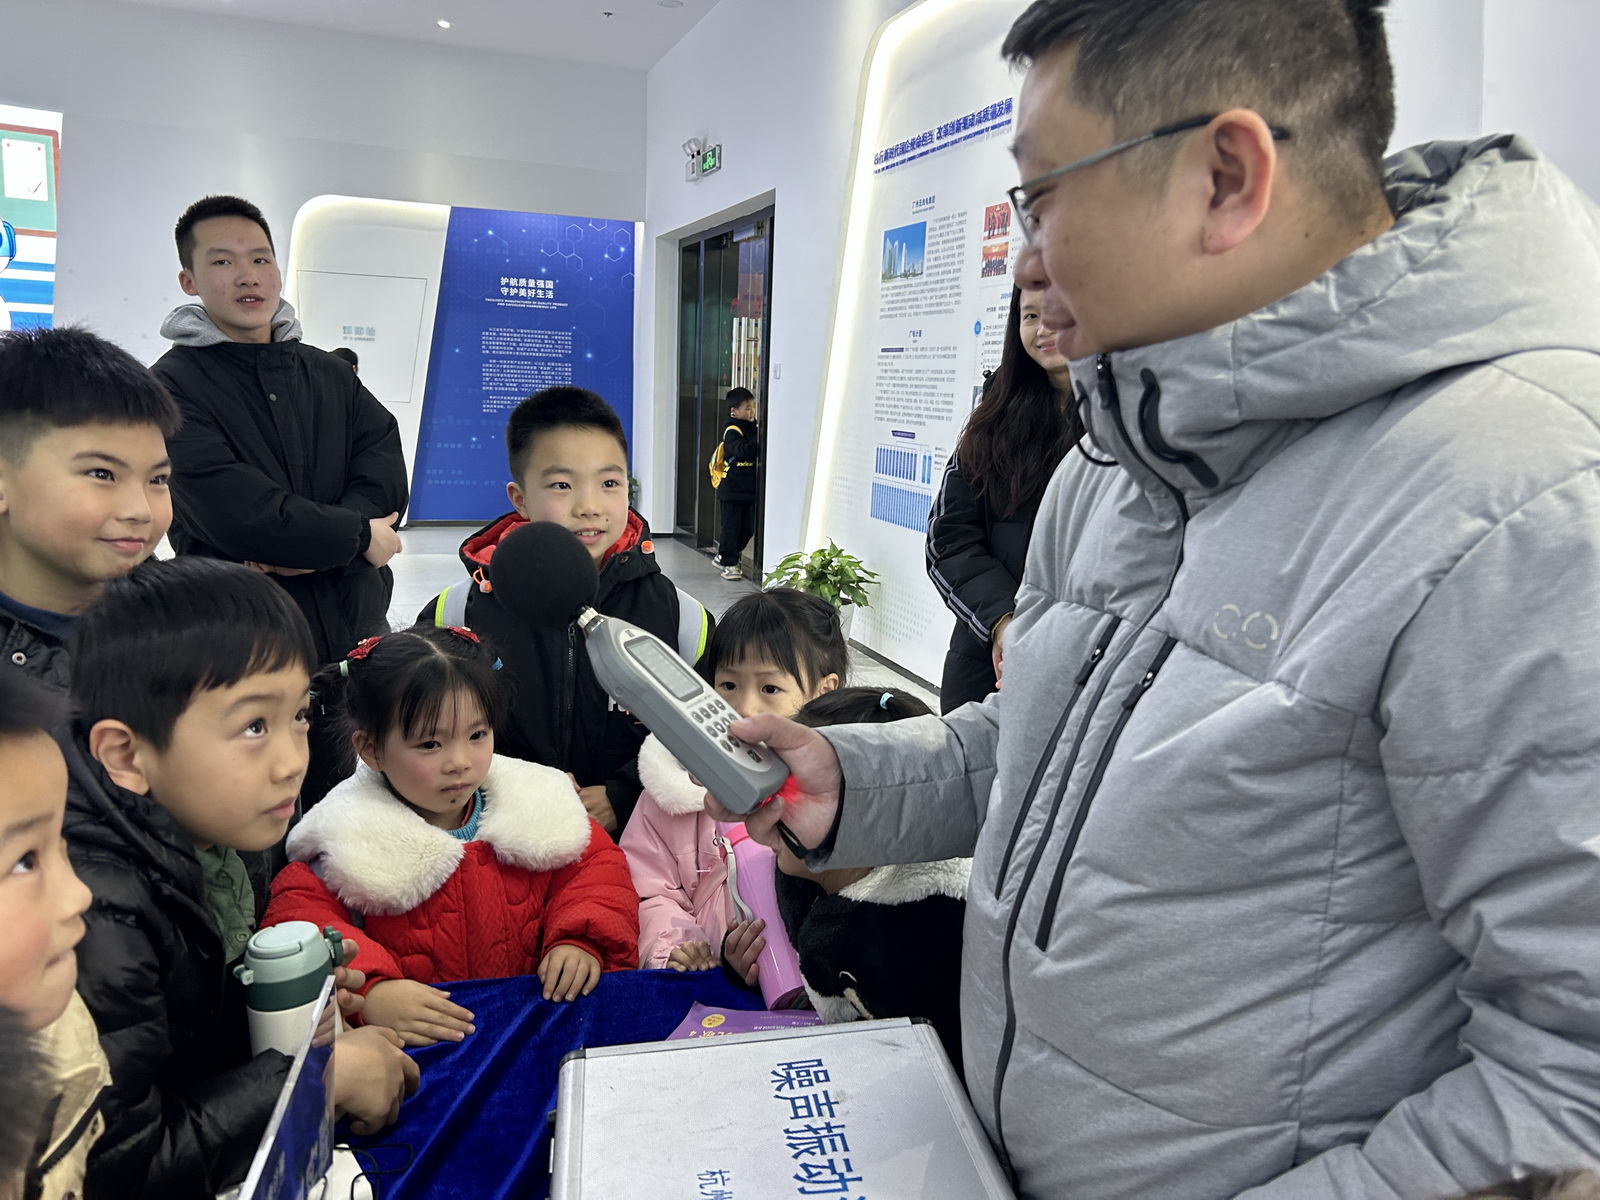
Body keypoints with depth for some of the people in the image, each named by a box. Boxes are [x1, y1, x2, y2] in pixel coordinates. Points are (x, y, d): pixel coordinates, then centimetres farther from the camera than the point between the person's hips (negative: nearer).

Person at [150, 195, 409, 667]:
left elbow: (387, 474, -4)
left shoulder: (332, 374, 11)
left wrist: (308, 544, -19)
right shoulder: (172, 385, -6)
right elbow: (237, 515, -18)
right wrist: (357, 535, -9)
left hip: (359, 628, 5)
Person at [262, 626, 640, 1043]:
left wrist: (581, 941, -12)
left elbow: (598, 866, 8)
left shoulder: (536, 808, 3)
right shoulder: (351, 840, -7)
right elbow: (295, 919, -14)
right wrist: (370, 990, -31)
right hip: (413, 1049, -2)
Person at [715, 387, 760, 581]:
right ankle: (728, 563, 10)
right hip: (732, 490, -8)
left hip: (750, 490, 8)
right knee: (731, 527, 0)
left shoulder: (753, 428, 11)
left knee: (748, 528, 12)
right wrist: (759, 436, -34)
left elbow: (760, 453, 16)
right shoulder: (732, 431, -12)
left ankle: (724, 556, 27)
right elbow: (742, 450, -30)